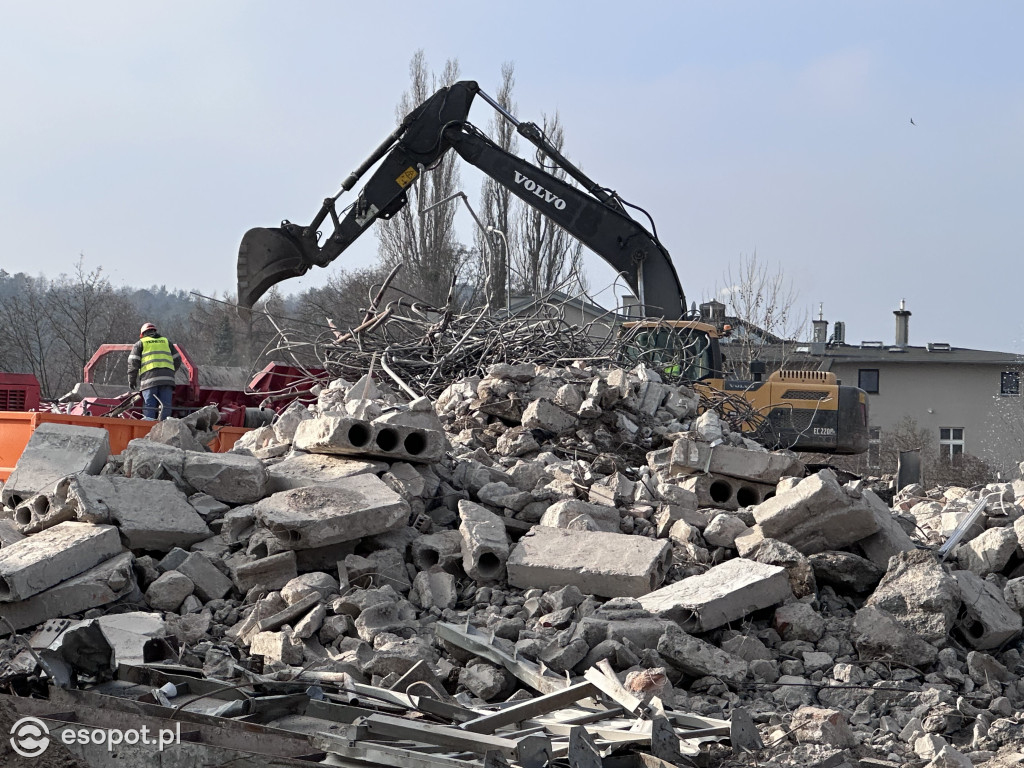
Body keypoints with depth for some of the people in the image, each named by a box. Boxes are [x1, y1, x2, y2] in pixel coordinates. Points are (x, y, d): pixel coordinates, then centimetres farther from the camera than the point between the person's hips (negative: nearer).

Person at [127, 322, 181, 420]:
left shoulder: (141, 343, 16)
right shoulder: (166, 342, 25)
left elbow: (133, 362, 6)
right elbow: (177, 359, 21)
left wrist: (131, 379, 10)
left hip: (149, 377, -2)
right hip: (167, 379, 2)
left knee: (149, 406, -5)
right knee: (165, 405, -1)